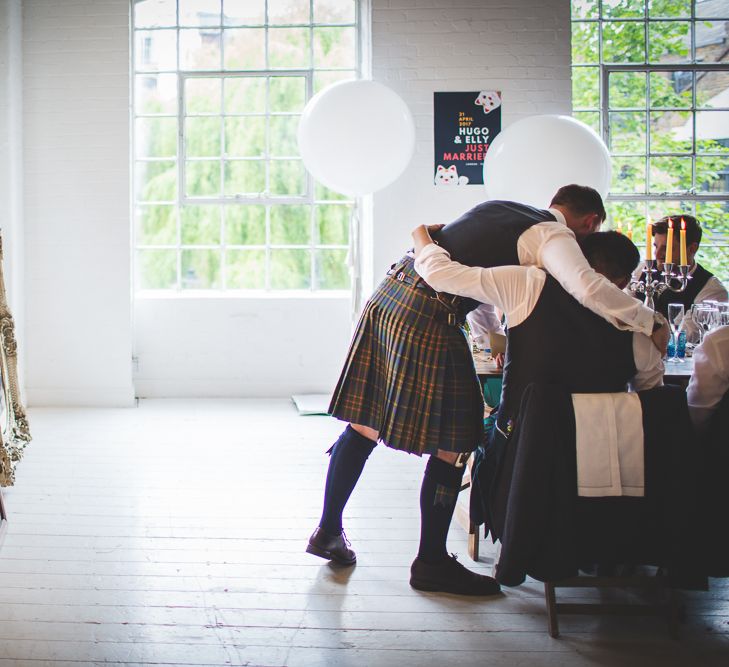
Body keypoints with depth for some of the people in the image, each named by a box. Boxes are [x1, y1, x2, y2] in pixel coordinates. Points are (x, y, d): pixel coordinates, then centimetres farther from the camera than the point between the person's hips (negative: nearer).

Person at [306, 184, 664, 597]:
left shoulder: (499, 208, 21)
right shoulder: (554, 235, -5)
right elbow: (588, 287, -22)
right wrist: (652, 324, -9)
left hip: (389, 295, 9)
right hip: (429, 319, -9)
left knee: (364, 422, 17)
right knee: (453, 445, 3)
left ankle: (328, 531, 29)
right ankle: (432, 563, 12)